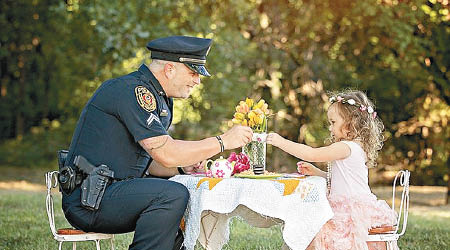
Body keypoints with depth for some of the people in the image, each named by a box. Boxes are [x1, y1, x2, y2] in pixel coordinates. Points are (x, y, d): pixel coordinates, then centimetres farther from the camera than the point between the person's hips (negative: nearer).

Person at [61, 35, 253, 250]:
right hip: (89, 201, -10)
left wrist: (182, 168, 0)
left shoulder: (157, 98, 15)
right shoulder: (133, 91, -16)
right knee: (173, 195, -27)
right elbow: (166, 153, -24)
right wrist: (223, 141, -15)